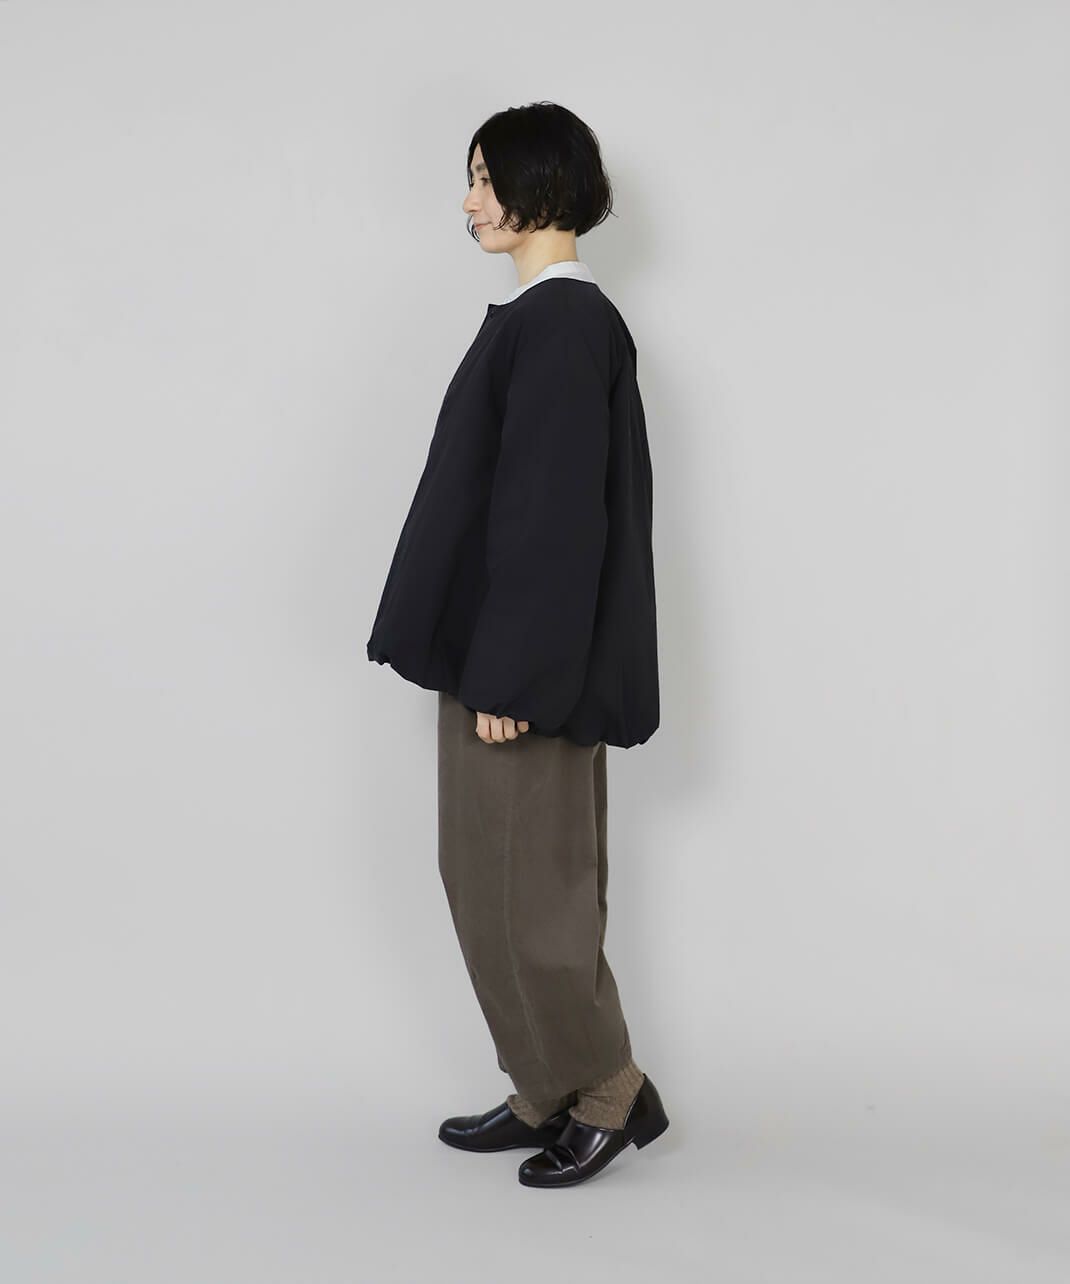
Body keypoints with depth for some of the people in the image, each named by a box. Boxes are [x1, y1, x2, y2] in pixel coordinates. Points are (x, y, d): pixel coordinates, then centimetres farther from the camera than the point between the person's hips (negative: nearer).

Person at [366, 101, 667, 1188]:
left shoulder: (561, 324, -17)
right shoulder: (544, 317, 13)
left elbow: (552, 510, -22)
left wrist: (509, 673, -22)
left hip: (524, 660, -10)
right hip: (502, 649, 10)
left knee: (520, 884, 1)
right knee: (495, 877, 15)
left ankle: (612, 1091, 17)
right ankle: (549, 1095, 26)